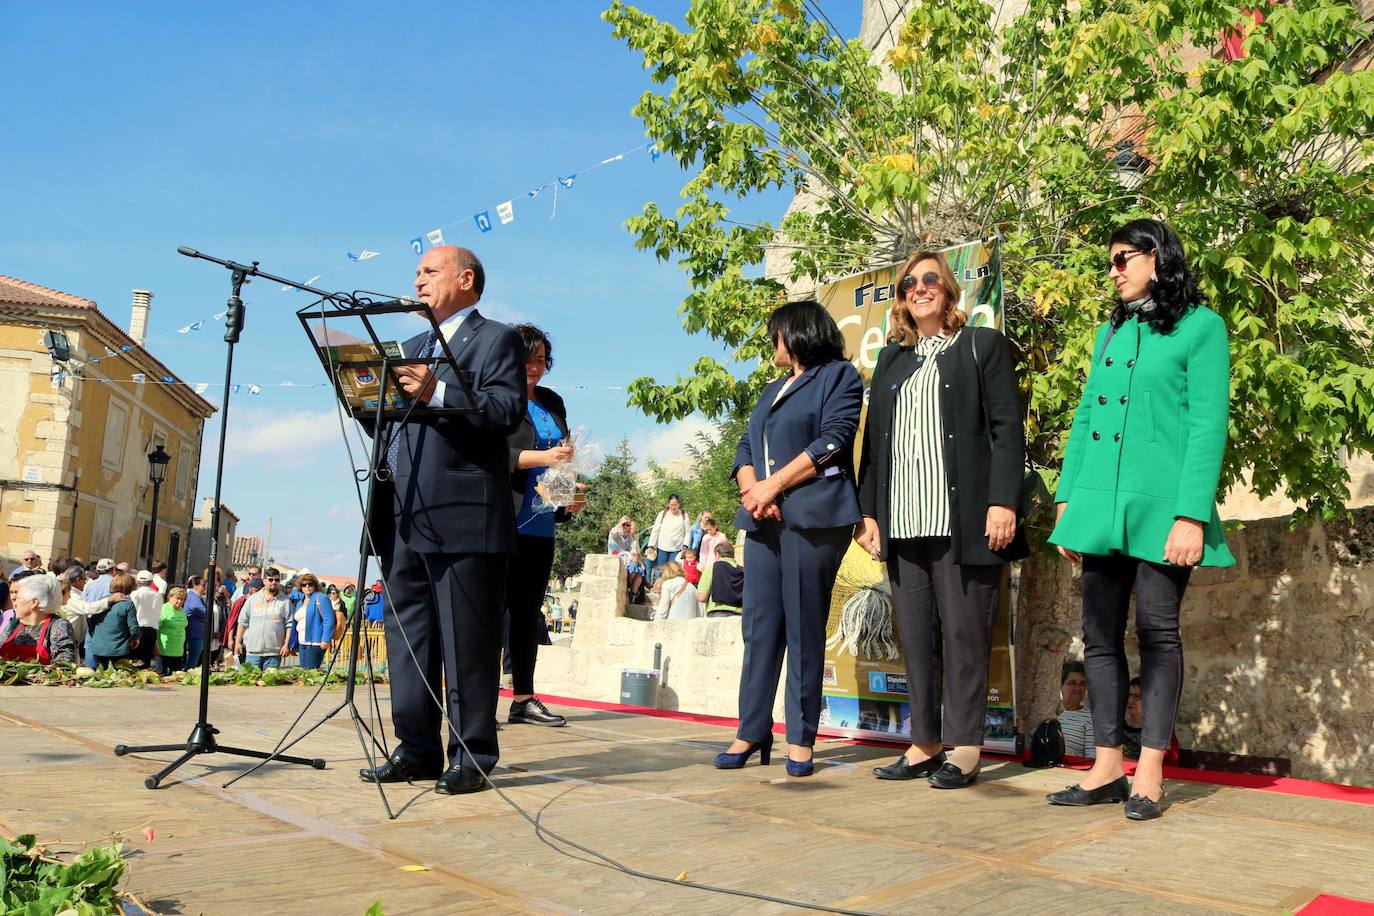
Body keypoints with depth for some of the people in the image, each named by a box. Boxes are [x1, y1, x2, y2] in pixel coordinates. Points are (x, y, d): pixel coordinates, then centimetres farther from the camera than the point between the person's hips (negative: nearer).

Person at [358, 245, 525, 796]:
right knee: (407, 639, 11)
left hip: (463, 517, -8)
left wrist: (437, 394, -21)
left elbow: (508, 410, -12)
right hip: (403, 518, 8)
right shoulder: (411, 348, 26)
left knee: (466, 643, -3)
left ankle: (473, 757, 5)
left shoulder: (496, 340, 3)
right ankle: (417, 750, 21)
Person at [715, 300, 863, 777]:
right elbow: (746, 446, 18)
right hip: (764, 519, 6)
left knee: (804, 628, -4)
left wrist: (773, 485, -10)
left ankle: (801, 738, 3)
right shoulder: (772, 389, 27)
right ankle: (752, 731, 9)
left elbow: (831, 443, -8)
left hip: (812, 517, -6)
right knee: (759, 625, 3)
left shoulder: (838, 376, 5)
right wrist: (752, 490, -3)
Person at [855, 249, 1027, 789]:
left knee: (964, 633, -1)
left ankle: (964, 747, 8)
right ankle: (924, 743, 14)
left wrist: (1003, 502, -13)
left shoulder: (982, 345, 7)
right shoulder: (892, 358, 20)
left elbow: (1007, 429, -2)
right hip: (903, 521, 5)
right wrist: (867, 510, 9)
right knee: (915, 634, 6)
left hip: (963, 517, -4)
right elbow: (873, 437, 17)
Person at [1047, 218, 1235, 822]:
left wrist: (1192, 515, -16)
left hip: (1161, 505, -6)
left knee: (1158, 632, 1)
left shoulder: (1200, 326, -1)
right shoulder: (1110, 333, 17)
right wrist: (1067, 499, 9)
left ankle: (1150, 772, 10)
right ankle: (1107, 767, 15)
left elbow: (1209, 425, -9)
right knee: (1100, 634, 6)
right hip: (1101, 505, 6)